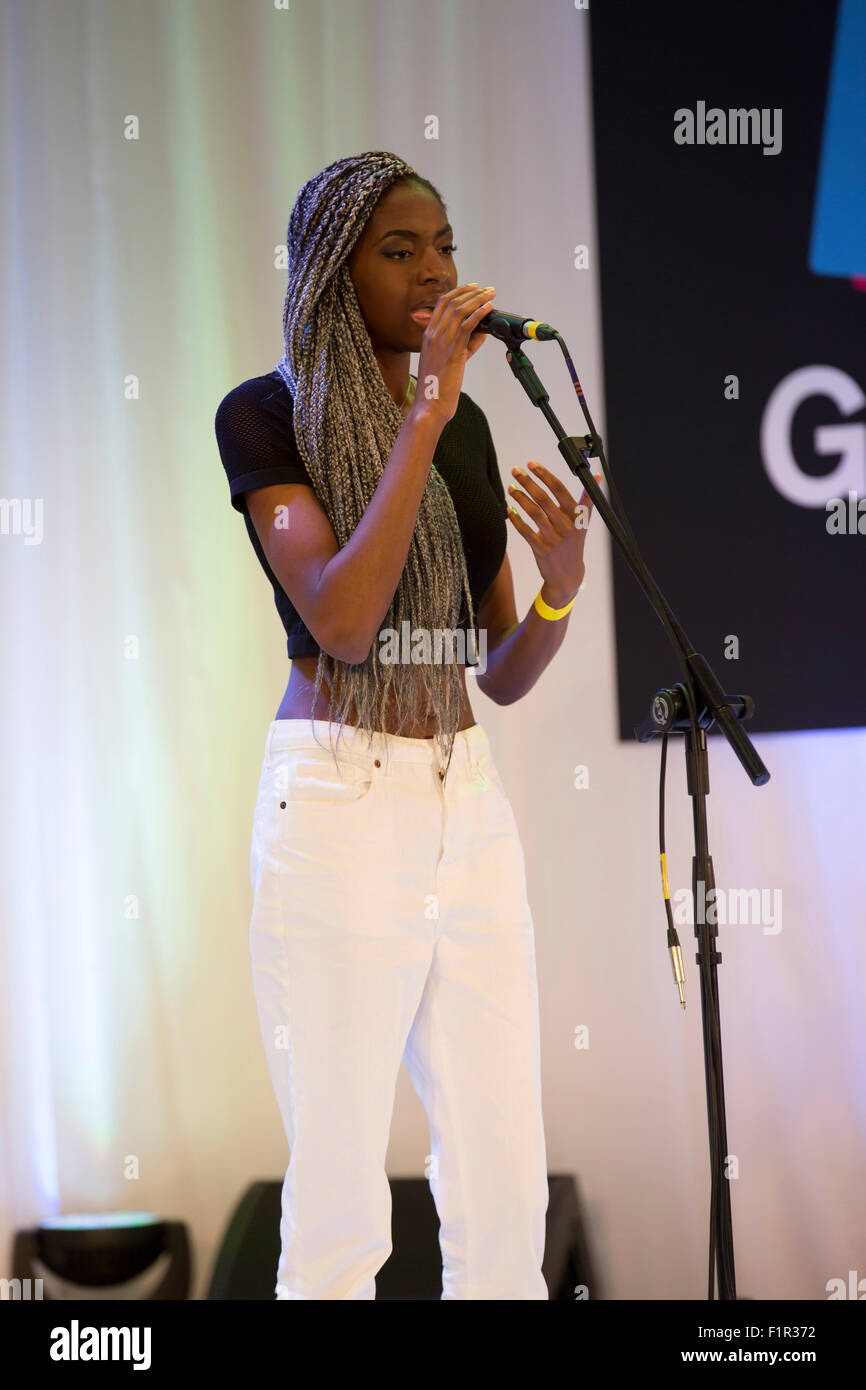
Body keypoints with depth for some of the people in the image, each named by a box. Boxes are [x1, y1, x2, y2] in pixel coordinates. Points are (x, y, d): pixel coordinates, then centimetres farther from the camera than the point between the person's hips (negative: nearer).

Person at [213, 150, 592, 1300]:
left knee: (507, 1191, 4)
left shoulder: (468, 425, 15)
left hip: (470, 802, 6)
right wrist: (427, 410, -16)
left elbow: (504, 675, 15)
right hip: (338, 801, -6)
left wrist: (561, 585, -6)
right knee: (339, 1196, -4)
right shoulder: (267, 414, -3)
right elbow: (340, 620, -18)